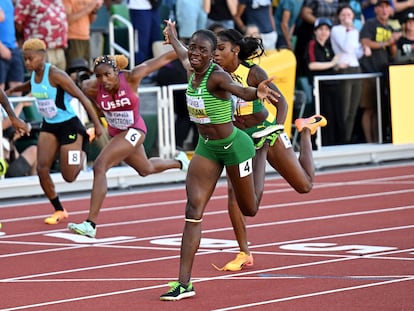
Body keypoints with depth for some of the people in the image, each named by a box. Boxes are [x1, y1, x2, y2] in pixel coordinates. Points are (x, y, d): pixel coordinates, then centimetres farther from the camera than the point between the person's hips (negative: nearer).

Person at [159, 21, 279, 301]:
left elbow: (240, 90, -46)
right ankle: (184, 283, -10)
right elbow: (183, 55, 21)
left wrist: (257, 93, -69)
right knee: (194, 210, -8)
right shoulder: (191, 71, -4)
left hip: (233, 146, -6)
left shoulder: (217, 76, -25)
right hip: (206, 148, 6)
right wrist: (173, 36, 42)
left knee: (250, 209, 14)